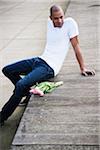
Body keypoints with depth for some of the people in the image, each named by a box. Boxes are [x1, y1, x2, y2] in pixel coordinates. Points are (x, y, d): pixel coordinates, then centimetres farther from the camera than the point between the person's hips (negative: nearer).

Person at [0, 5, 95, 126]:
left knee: (20, 85, -24)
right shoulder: (49, 22, 8)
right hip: (39, 60, 8)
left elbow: (76, 46, -7)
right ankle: (26, 92, 17)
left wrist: (82, 68, -5)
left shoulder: (70, 23, -11)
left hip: (49, 68, -8)